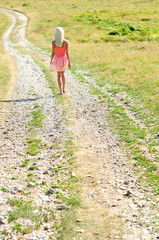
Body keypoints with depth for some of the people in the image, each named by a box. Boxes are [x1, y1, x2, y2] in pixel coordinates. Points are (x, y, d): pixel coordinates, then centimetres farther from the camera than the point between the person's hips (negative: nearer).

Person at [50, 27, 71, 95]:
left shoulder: (54, 42, -14)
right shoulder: (66, 42, -12)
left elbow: (53, 53, -9)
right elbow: (67, 53, -10)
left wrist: (51, 60, 7)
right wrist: (69, 62, -1)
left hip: (57, 59, -2)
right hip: (64, 59, 2)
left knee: (59, 75, 9)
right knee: (62, 73, 25)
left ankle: (61, 91, -4)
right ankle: (63, 89, 31)